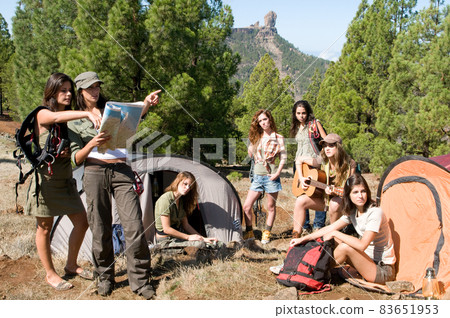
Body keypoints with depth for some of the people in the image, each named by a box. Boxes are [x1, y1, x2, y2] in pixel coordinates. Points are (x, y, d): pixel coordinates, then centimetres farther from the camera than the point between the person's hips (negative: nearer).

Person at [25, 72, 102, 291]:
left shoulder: (71, 119, 11)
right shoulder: (42, 115, -9)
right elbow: (57, 117, -33)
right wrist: (87, 114, -47)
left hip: (65, 180, 7)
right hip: (46, 179, -7)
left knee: (82, 221, 7)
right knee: (45, 228, 4)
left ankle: (71, 266, 26)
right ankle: (50, 274, 20)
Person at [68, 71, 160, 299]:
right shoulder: (75, 122, 12)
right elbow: (76, 159, 5)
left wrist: (146, 103, -22)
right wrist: (92, 144, -15)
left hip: (122, 171, 1)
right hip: (95, 172, -1)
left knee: (134, 226, -6)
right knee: (101, 229, 4)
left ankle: (139, 281, 5)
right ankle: (104, 277, 24)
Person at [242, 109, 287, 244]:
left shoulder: (278, 138, -1)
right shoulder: (256, 138, 12)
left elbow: (283, 158, -3)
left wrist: (277, 173, -13)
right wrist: (250, 150, -3)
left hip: (271, 176, -4)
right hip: (257, 176, 4)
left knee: (271, 207, 6)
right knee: (247, 206, 0)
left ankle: (267, 233, 19)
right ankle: (249, 233, 12)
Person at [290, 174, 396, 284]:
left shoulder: (375, 213, -23)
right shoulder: (352, 212, 1)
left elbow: (362, 245, -32)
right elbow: (330, 228, 6)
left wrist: (335, 233, -24)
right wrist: (303, 239, 4)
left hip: (383, 271, -8)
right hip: (368, 258, 8)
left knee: (345, 247, -27)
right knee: (330, 238, 0)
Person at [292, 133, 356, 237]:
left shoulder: (349, 164, -14)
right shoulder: (323, 161, -5)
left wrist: (335, 193, -32)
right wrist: (301, 178, -6)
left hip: (341, 198, -4)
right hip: (324, 198, 4)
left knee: (335, 204, -38)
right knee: (300, 201, -19)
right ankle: (296, 236, -15)